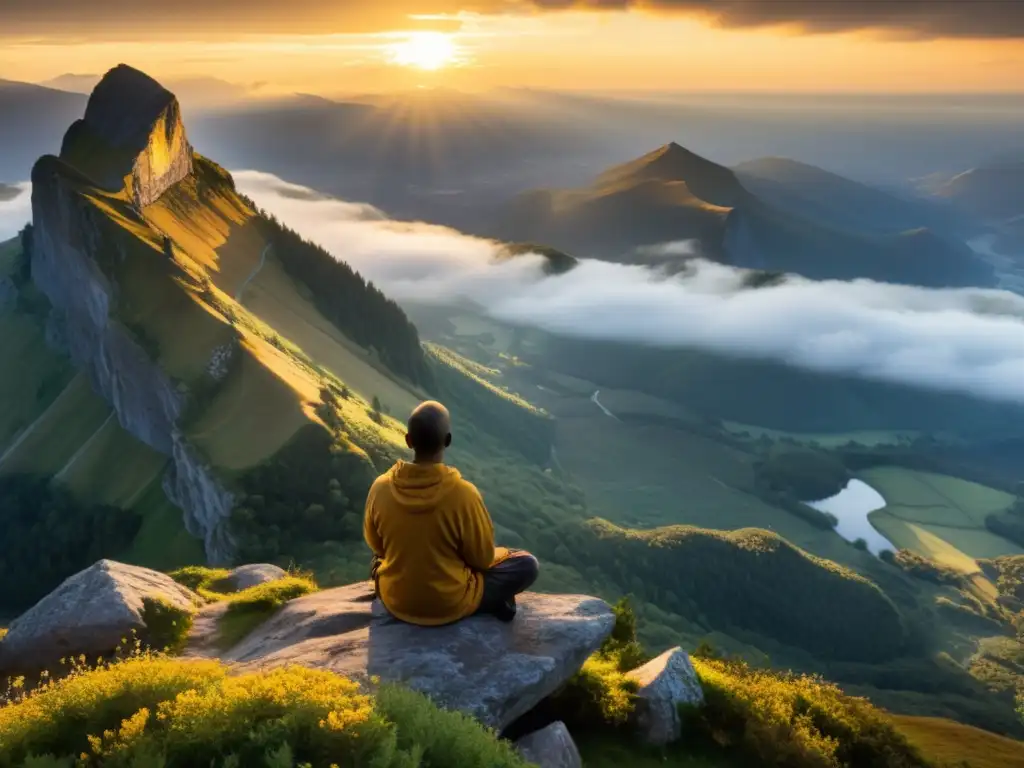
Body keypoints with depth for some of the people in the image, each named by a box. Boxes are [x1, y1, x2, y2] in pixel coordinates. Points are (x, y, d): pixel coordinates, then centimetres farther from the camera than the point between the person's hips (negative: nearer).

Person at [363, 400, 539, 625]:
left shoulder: (380, 488, -16)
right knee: (527, 564, 12)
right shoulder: (463, 493, -26)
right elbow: (482, 558, -12)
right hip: (450, 605, -3)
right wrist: (491, 555, 12)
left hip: (394, 601, 3)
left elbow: (376, 545, 3)